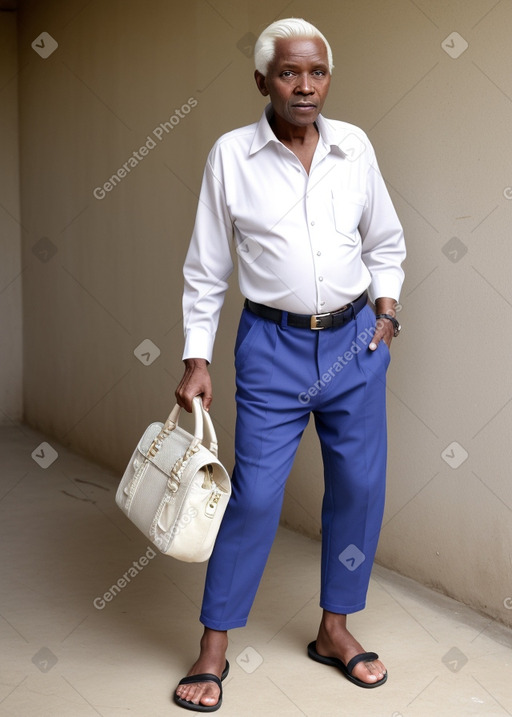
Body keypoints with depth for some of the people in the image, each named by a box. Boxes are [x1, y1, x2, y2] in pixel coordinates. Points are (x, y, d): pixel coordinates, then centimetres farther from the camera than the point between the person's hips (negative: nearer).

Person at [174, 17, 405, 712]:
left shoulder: (355, 147, 1)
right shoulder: (231, 155, -6)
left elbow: (385, 240, 15)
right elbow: (206, 269, -1)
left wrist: (386, 306, 4)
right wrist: (196, 360, -4)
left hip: (355, 341, 3)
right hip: (272, 345, -3)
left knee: (360, 486, 8)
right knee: (255, 494, -3)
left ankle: (335, 629, 27)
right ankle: (214, 649, 12)